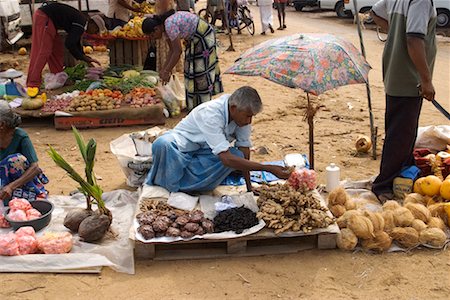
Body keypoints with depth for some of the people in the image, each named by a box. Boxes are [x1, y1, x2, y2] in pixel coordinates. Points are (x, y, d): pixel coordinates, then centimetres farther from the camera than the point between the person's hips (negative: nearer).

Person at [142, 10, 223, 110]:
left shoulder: (170, 25, -27)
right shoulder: (166, 26, 1)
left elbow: (177, 52, -25)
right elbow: (172, 50, 8)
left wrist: (167, 72, -19)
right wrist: (163, 69, 6)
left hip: (203, 37, -10)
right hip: (195, 38, 10)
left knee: (200, 69, -5)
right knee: (192, 69, 13)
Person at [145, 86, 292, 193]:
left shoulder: (241, 113, -16)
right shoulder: (211, 114, -37)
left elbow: (245, 151, -9)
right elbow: (227, 159, -43)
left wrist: (249, 187, -12)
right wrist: (269, 169, -43)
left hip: (204, 151, 6)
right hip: (181, 144, -6)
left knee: (238, 156, -23)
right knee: (163, 144, -40)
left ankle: (181, 184, -14)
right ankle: (171, 187, -13)